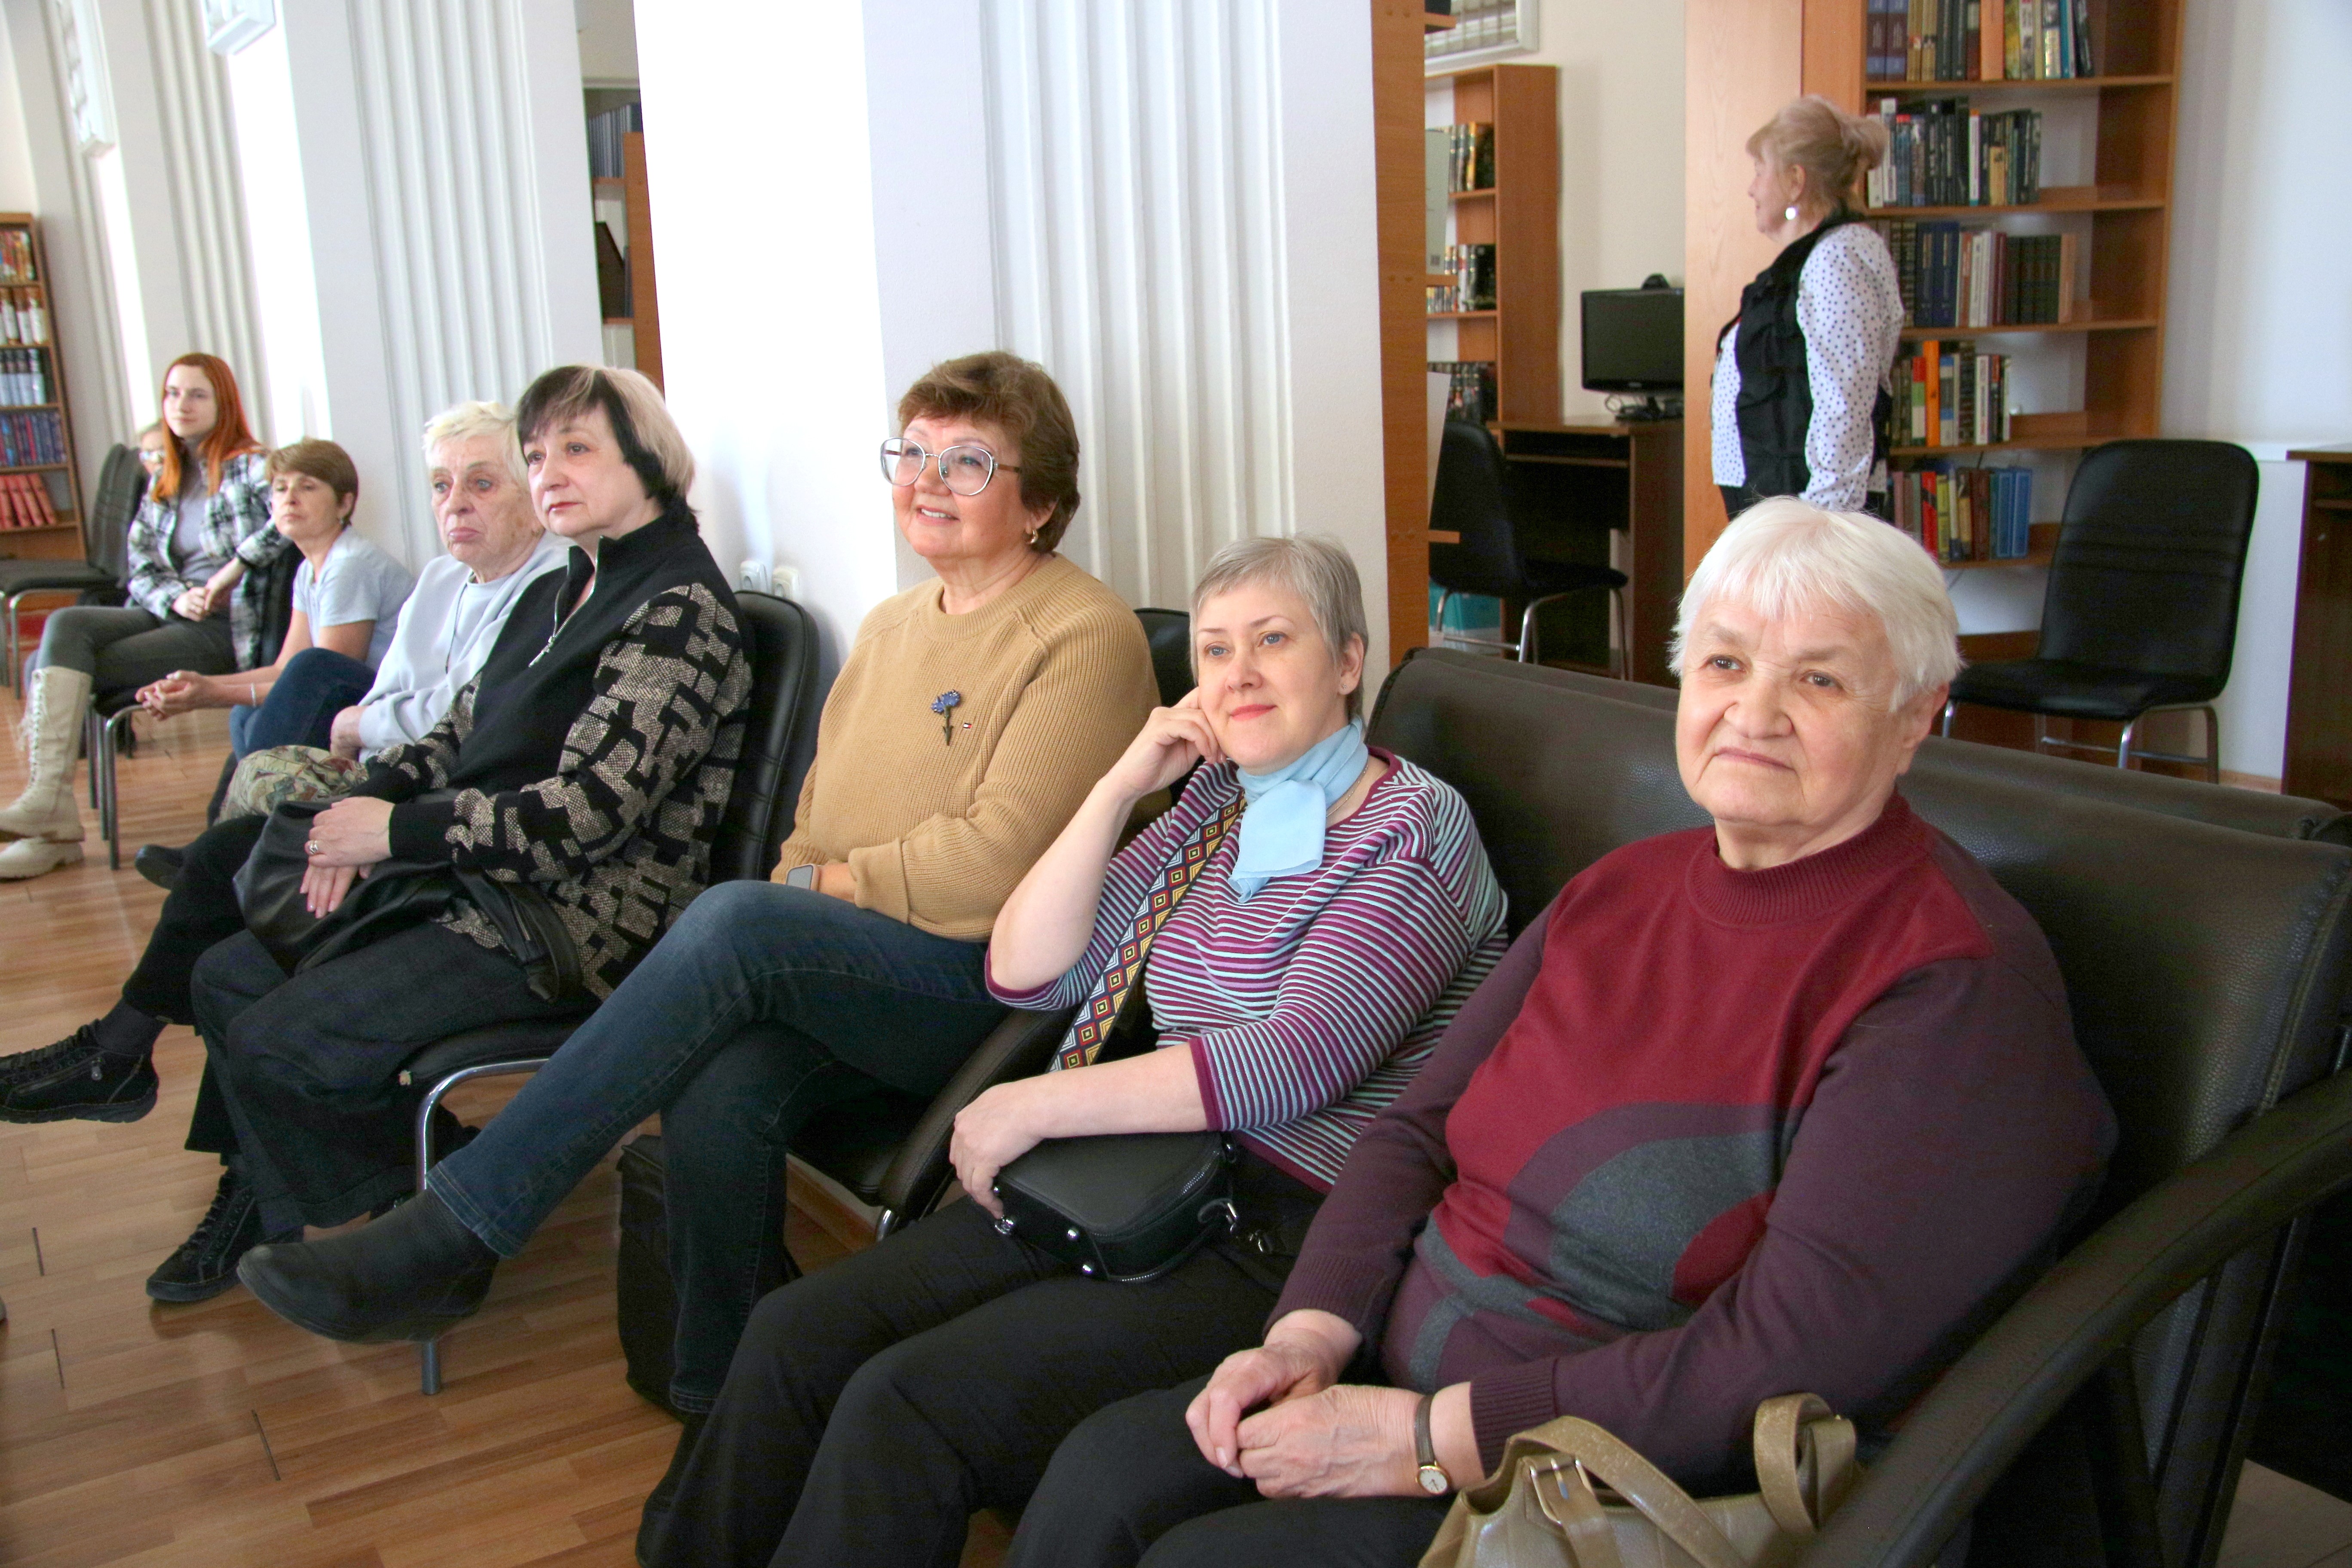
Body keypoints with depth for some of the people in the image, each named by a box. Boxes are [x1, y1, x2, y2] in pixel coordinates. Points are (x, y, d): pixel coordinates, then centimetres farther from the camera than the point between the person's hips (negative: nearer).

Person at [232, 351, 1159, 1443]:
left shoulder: (1086, 635, -4)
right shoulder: (891, 626, 22)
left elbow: (999, 858, -12)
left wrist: (833, 886, -2)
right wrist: (795, 900, 1)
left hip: (986, 981, -6)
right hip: (840, 979, 6)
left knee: (733, 921, -31)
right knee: (718, 1099, -27)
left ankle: (449, 1238, -24)